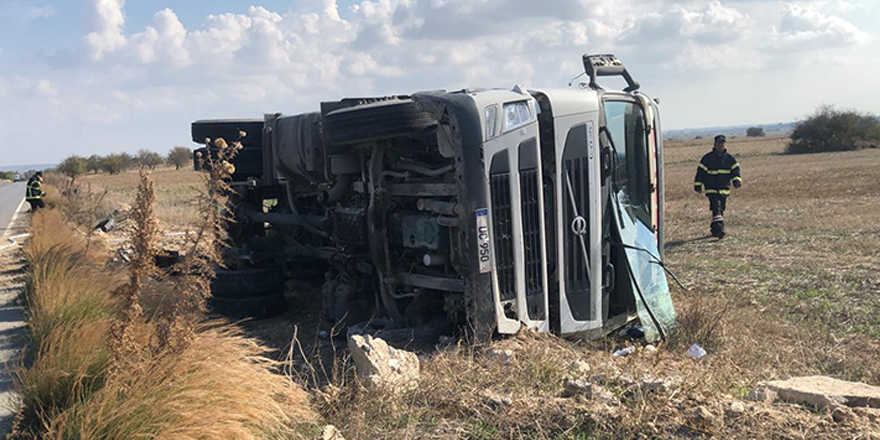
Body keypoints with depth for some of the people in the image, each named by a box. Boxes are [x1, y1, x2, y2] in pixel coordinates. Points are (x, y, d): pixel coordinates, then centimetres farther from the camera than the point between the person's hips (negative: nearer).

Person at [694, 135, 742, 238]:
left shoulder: (730, 158, 4)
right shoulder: (708, 158, -5)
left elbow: (735, 170, 0)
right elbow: (701, 171, -2)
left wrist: (737, 180, -18)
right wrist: (698, 184, -4)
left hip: (724, 189, 4)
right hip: (711, 189, -4)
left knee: (721, 209, 11)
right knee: (716, 208, -18)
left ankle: (714, 229, 24)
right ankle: (719, 228, -25)